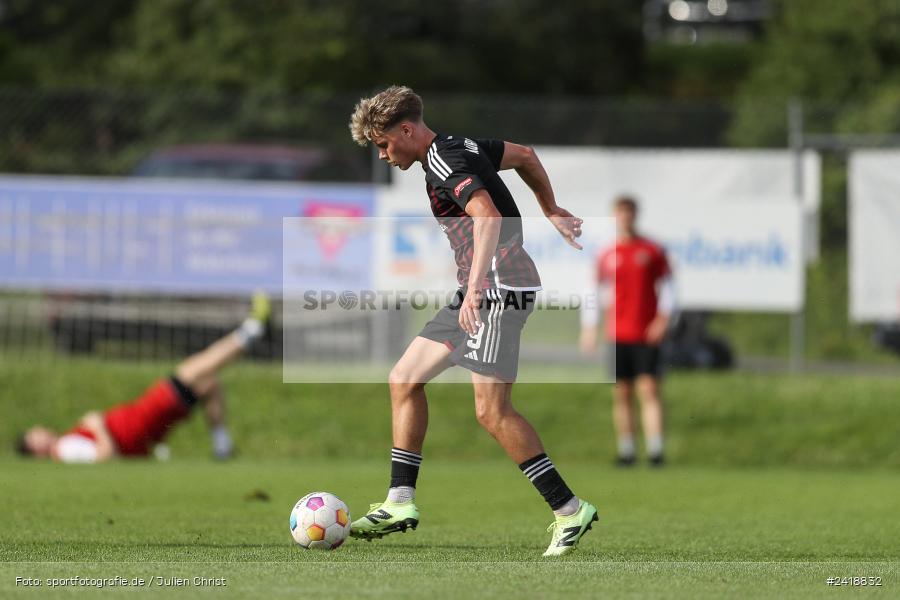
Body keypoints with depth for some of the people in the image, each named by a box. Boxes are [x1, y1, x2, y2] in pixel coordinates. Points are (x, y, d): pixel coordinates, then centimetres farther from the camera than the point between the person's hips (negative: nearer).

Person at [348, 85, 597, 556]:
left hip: (501, 289, -11)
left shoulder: (445, 165, -16)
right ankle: (400, 502, 12)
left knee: (492, 411, -15)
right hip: (478, 291, 11)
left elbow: (487, 215, -32)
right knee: (404, 380, 11)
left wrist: (475, 288, -40)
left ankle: (569, 510, -10)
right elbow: (525, 156, 29)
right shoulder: (461, 147, 15)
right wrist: (551, 211, 37)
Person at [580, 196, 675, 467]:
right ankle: (626, 450, 8)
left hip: (647, 334, -2)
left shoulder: (652, 251, 3)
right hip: (618, 335, 2)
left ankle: (655, 449, -14)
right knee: (621, 393, 3)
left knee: (649, 389, -10)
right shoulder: (606, 256, 8)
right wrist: (588, 328, 4)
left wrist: (663, 318, -8)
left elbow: (667, 286, 4)